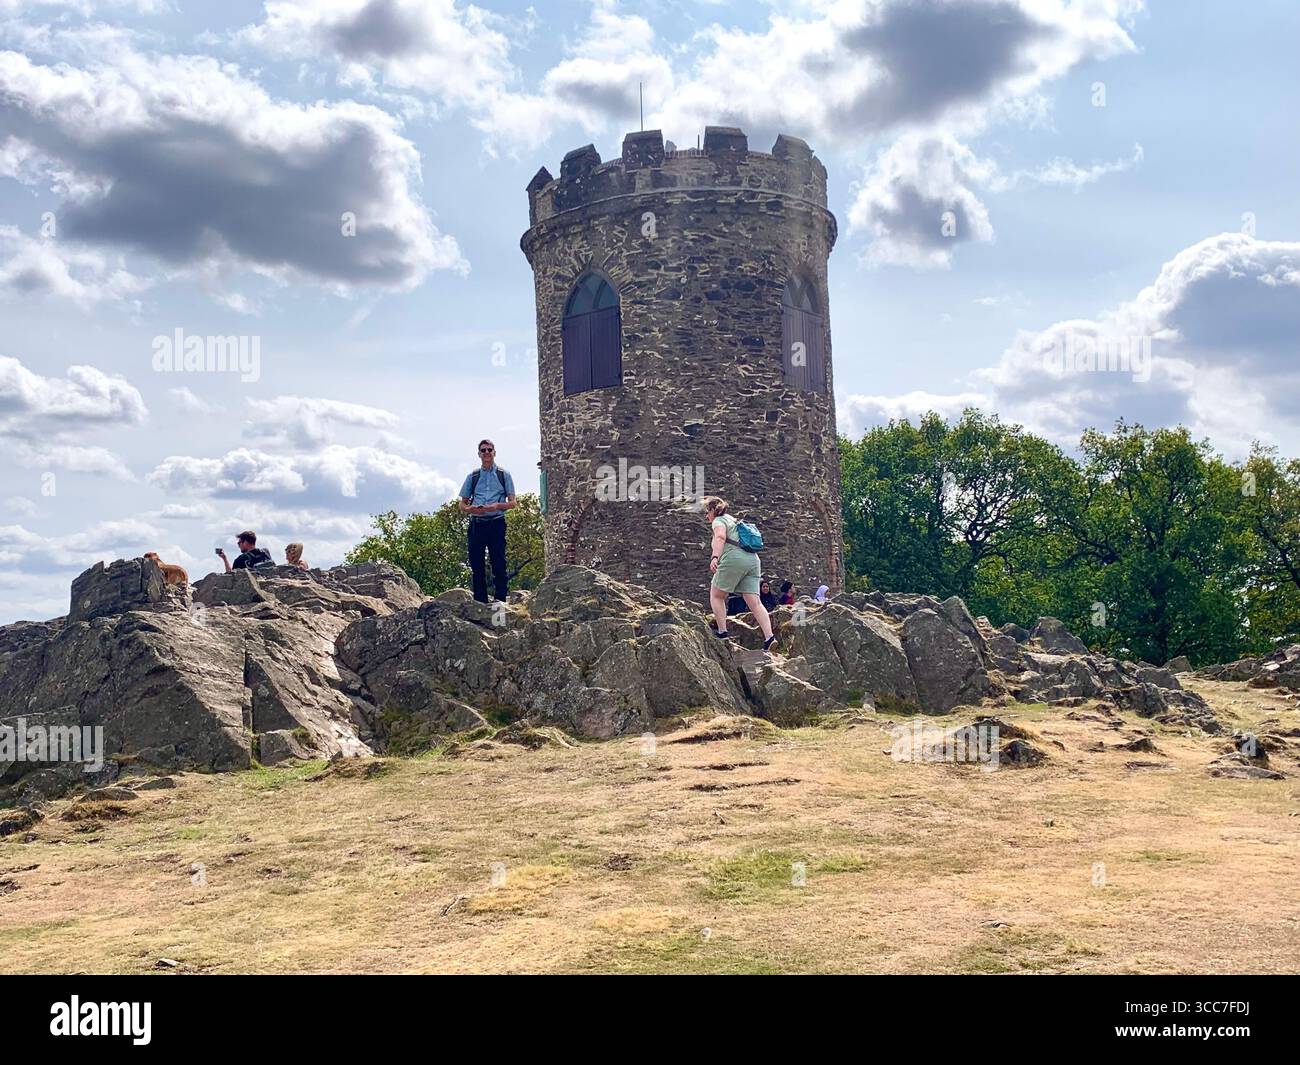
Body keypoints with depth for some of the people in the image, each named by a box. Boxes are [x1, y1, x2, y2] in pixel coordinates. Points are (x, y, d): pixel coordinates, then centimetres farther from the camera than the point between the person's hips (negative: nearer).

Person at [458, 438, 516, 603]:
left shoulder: (504, 475, 9)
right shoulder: (473, 477, 14)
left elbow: (512, 503, 5)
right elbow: (462, 505, 15)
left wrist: (497, 506, -15)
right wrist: (471, 509, -9)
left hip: (497, 523, -2)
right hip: (476, 524, 2)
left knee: (499, 565, -6)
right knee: (476, 565, 2)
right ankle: (480, 603, 7)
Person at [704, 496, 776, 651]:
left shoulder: (718, 521, 6)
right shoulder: (733, 520, 31)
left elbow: (720, 537, -16)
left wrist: (714, 557, -29)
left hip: (734, 559, -8)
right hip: (753, 559, 8)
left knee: (716, 595, 10)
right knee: (755, 602, -1)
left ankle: (722, 632, 4)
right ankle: (769, 637, -15)